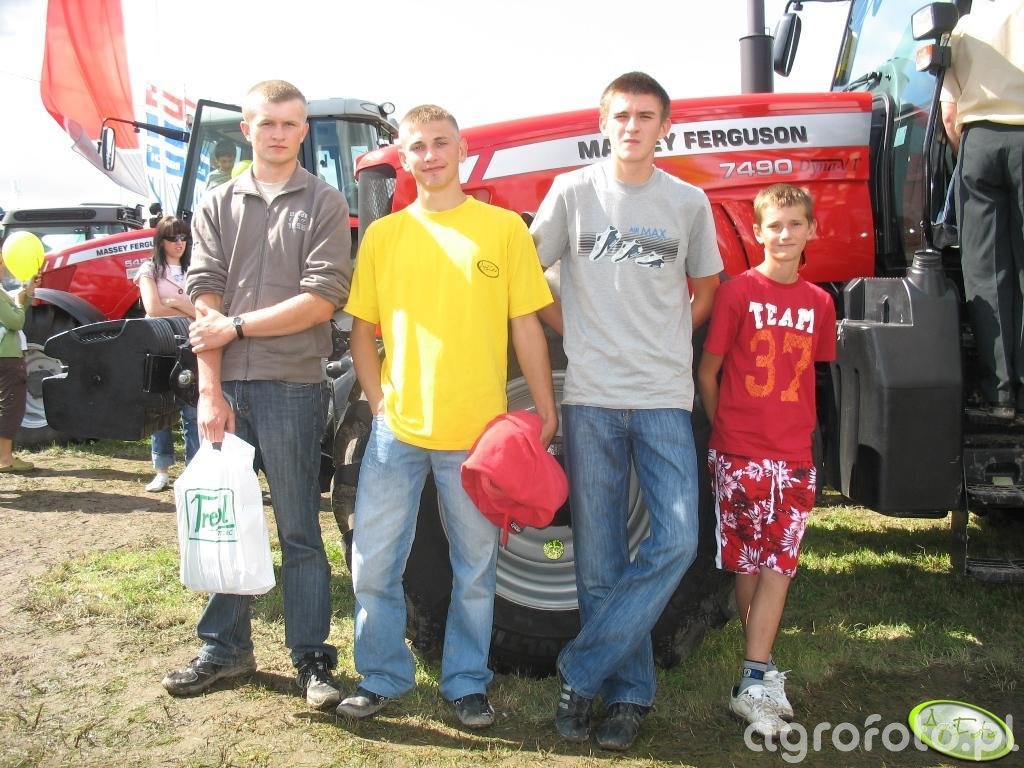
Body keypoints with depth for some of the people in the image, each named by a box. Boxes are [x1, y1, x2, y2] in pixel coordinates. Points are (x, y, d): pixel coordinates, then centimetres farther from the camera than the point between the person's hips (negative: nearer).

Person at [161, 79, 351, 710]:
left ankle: (312, 657, 14)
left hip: (293, 386, -3)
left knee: (299, 528, 3)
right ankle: (225, 647, 26)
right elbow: (206, 300, 1)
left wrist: (237, 326, -9)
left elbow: (322, 299, -9)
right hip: (227, 383, 4)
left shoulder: (324, 204, 3)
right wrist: (210, 390, -8)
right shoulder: (218, 207, 12)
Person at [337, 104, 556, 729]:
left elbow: (526, 327, 2)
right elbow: (363, 329, 10)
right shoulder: (383, 235, 7)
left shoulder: (503, 227, 1)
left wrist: (546, 410, -1)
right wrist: (380, 400, -2)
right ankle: (383, 678, 28)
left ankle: (467, 683, 29)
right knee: (374, 564, 8)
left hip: (478, 433, -1)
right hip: (397, 430, 2)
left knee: (475, 569, 10)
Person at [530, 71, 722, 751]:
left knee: (676, 541, -10)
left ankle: (580, 674, 4)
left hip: (664, 399, 1)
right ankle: (627, 692, 19)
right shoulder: (573, 192, 4)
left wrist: (666, 344, 6)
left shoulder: (688, 202, 7)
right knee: (599, 558, 3)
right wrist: (575, 336, 3)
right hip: (590, 396, -1)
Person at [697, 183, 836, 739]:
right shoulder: (738, 292, -3)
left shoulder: (819, 302, 9)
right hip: (739, 453, -3)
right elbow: (707, 371, 0)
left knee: (778, 564, 1)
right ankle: (763, 671, 16)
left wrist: (793, 424, 8)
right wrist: (724, 427, 2)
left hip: (794, 455, 4)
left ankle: (753, 684, 8)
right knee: (747, 563, 3)